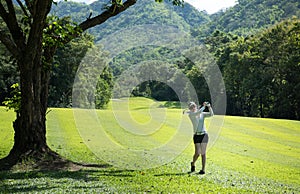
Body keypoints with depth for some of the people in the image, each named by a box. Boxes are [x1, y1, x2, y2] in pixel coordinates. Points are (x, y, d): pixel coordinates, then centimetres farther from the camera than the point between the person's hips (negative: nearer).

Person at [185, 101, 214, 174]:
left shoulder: (202, 114, 9)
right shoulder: (190, 115, -3)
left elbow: (211, 114, -4)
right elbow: (198, 112, -19)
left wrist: (209, 106, -16)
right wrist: (204, 106, -10)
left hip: (204, 135, 2)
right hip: (197, 136, -2)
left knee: (203, 153, 0)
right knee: (197, 153, -8)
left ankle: (203, 169, 6)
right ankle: (193, 164, 23)